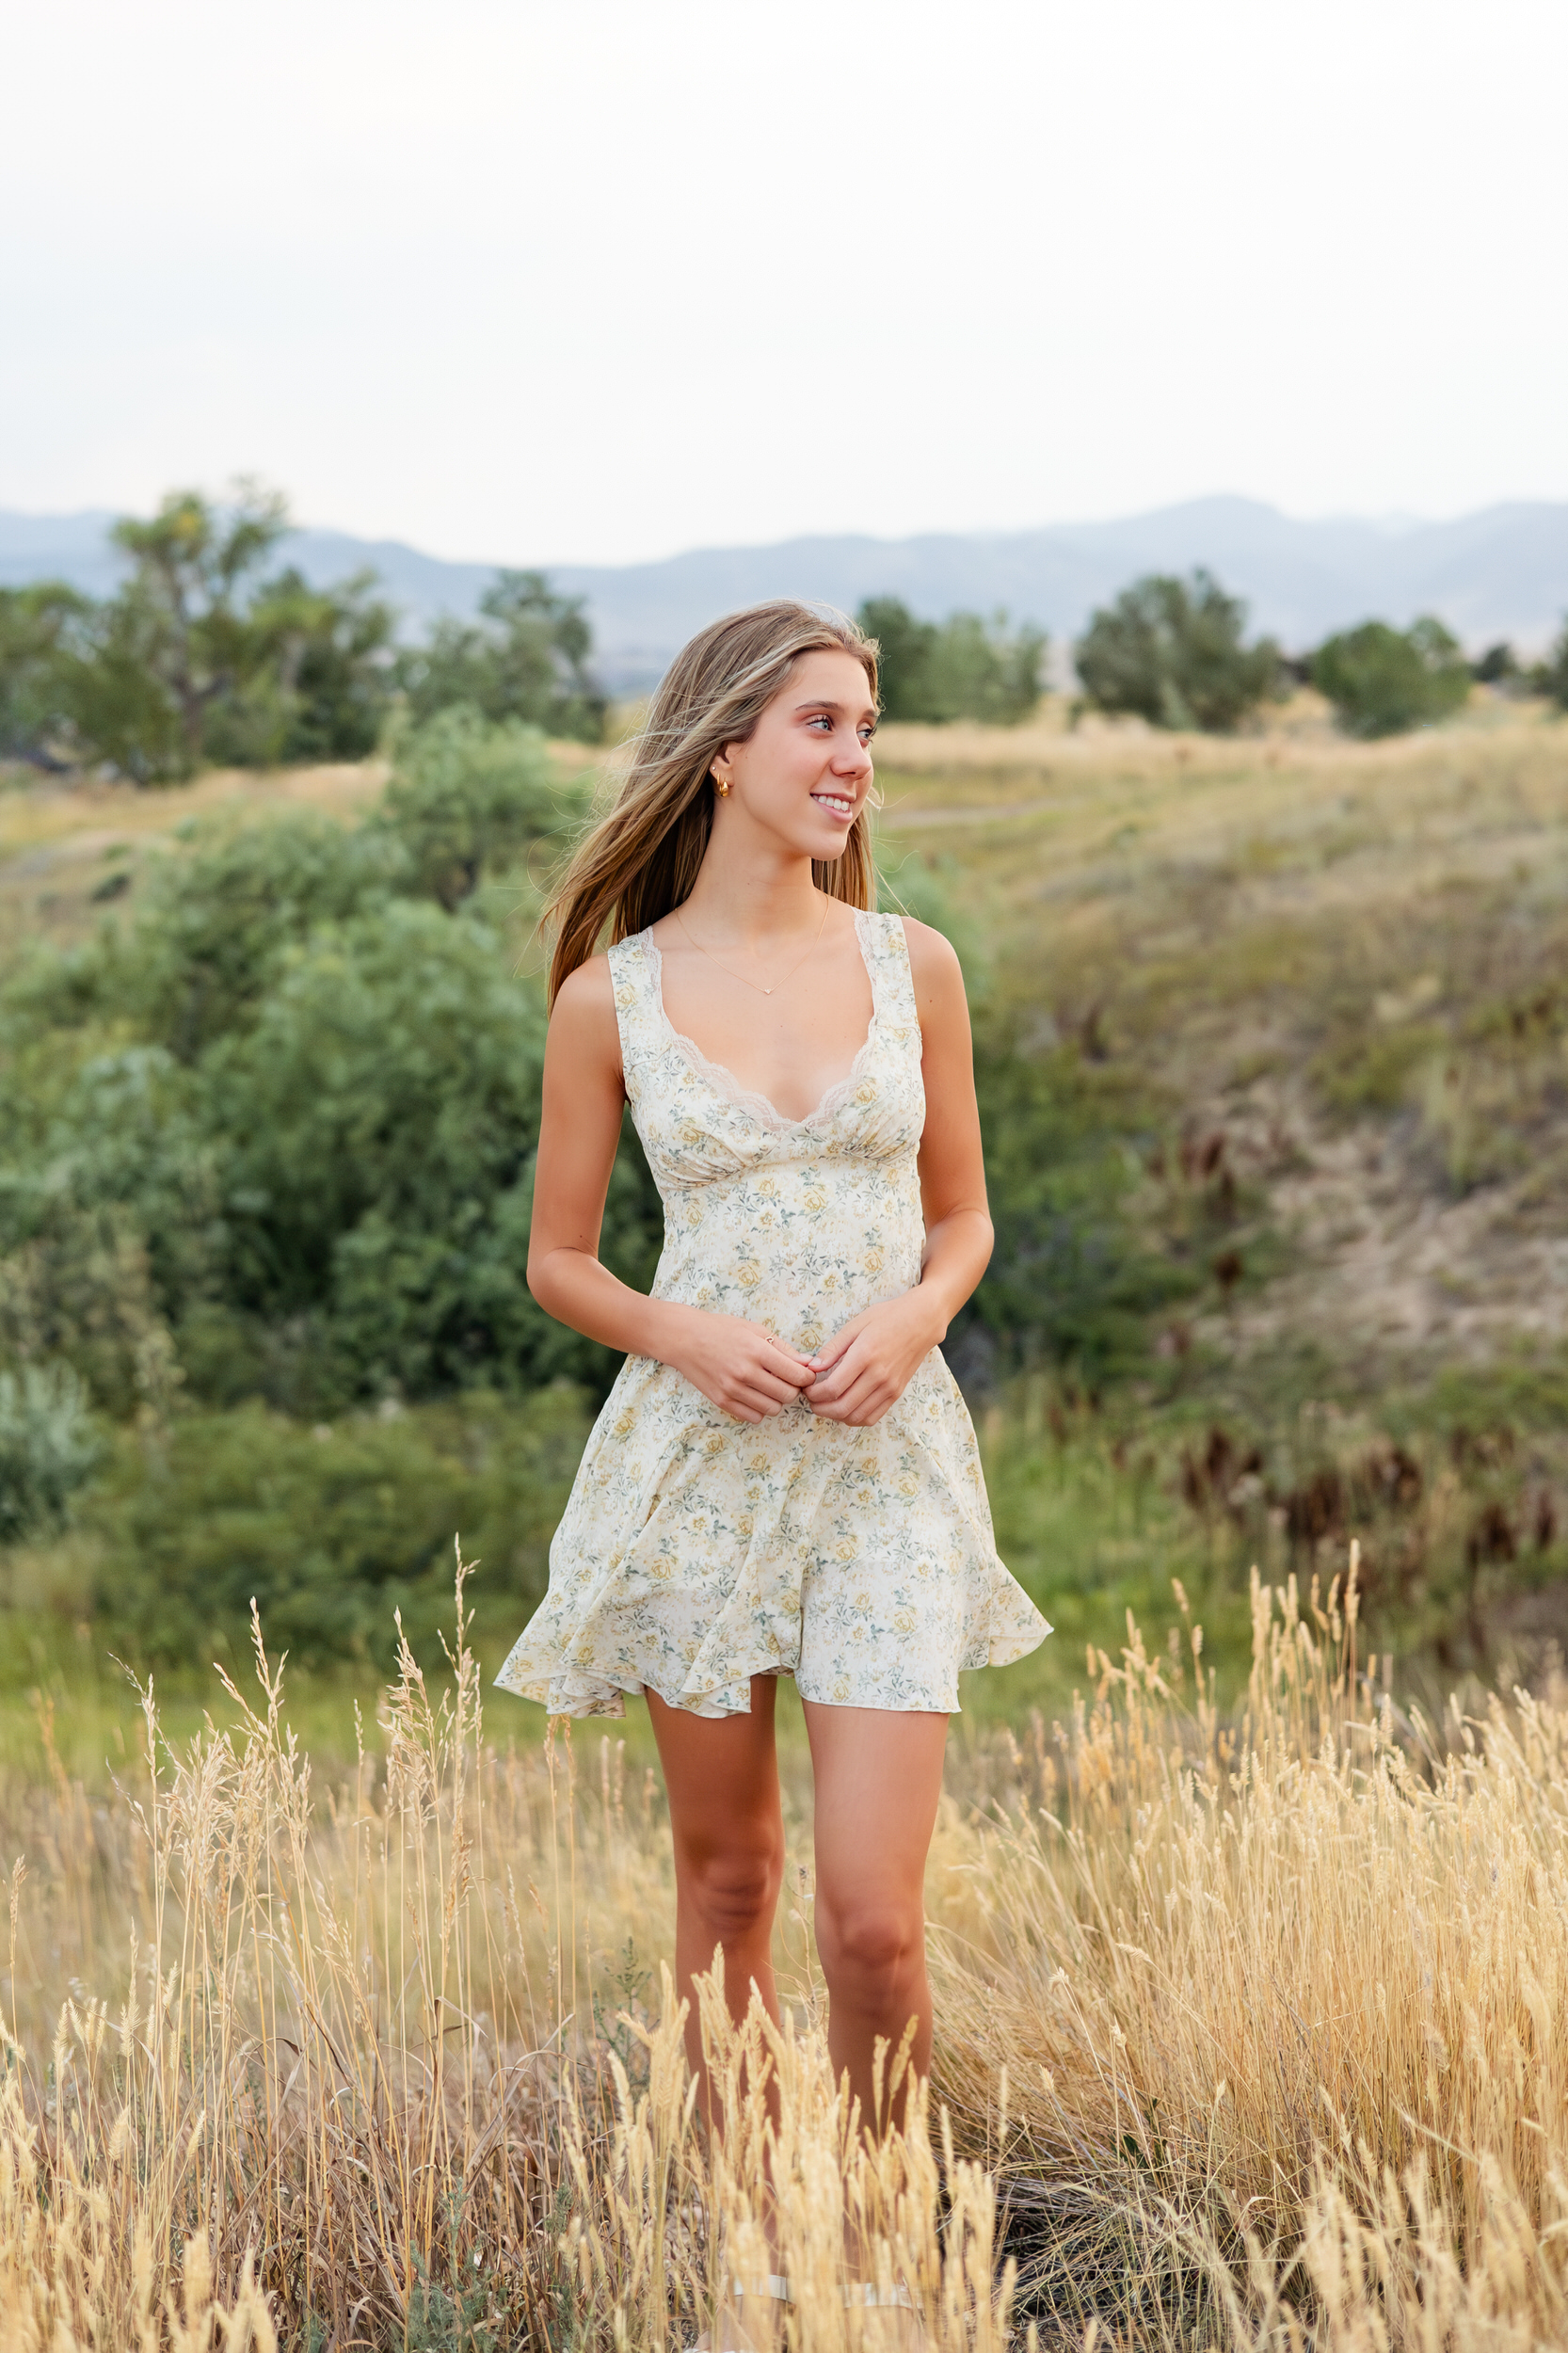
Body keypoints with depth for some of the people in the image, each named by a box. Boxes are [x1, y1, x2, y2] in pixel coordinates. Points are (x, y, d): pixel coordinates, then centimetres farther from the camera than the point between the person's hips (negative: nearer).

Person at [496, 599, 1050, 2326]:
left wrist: (912, 1317, -9)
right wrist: (684, 1335, -12)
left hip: (887, 1458, 0)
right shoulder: (611, 996, -2)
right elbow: (556, 1260, 6)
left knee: (873, 1917, -6)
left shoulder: (911, 966, 3)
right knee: (725, 1880, 11)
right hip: (696, 1455, 0)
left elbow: (963, 1217, 12)